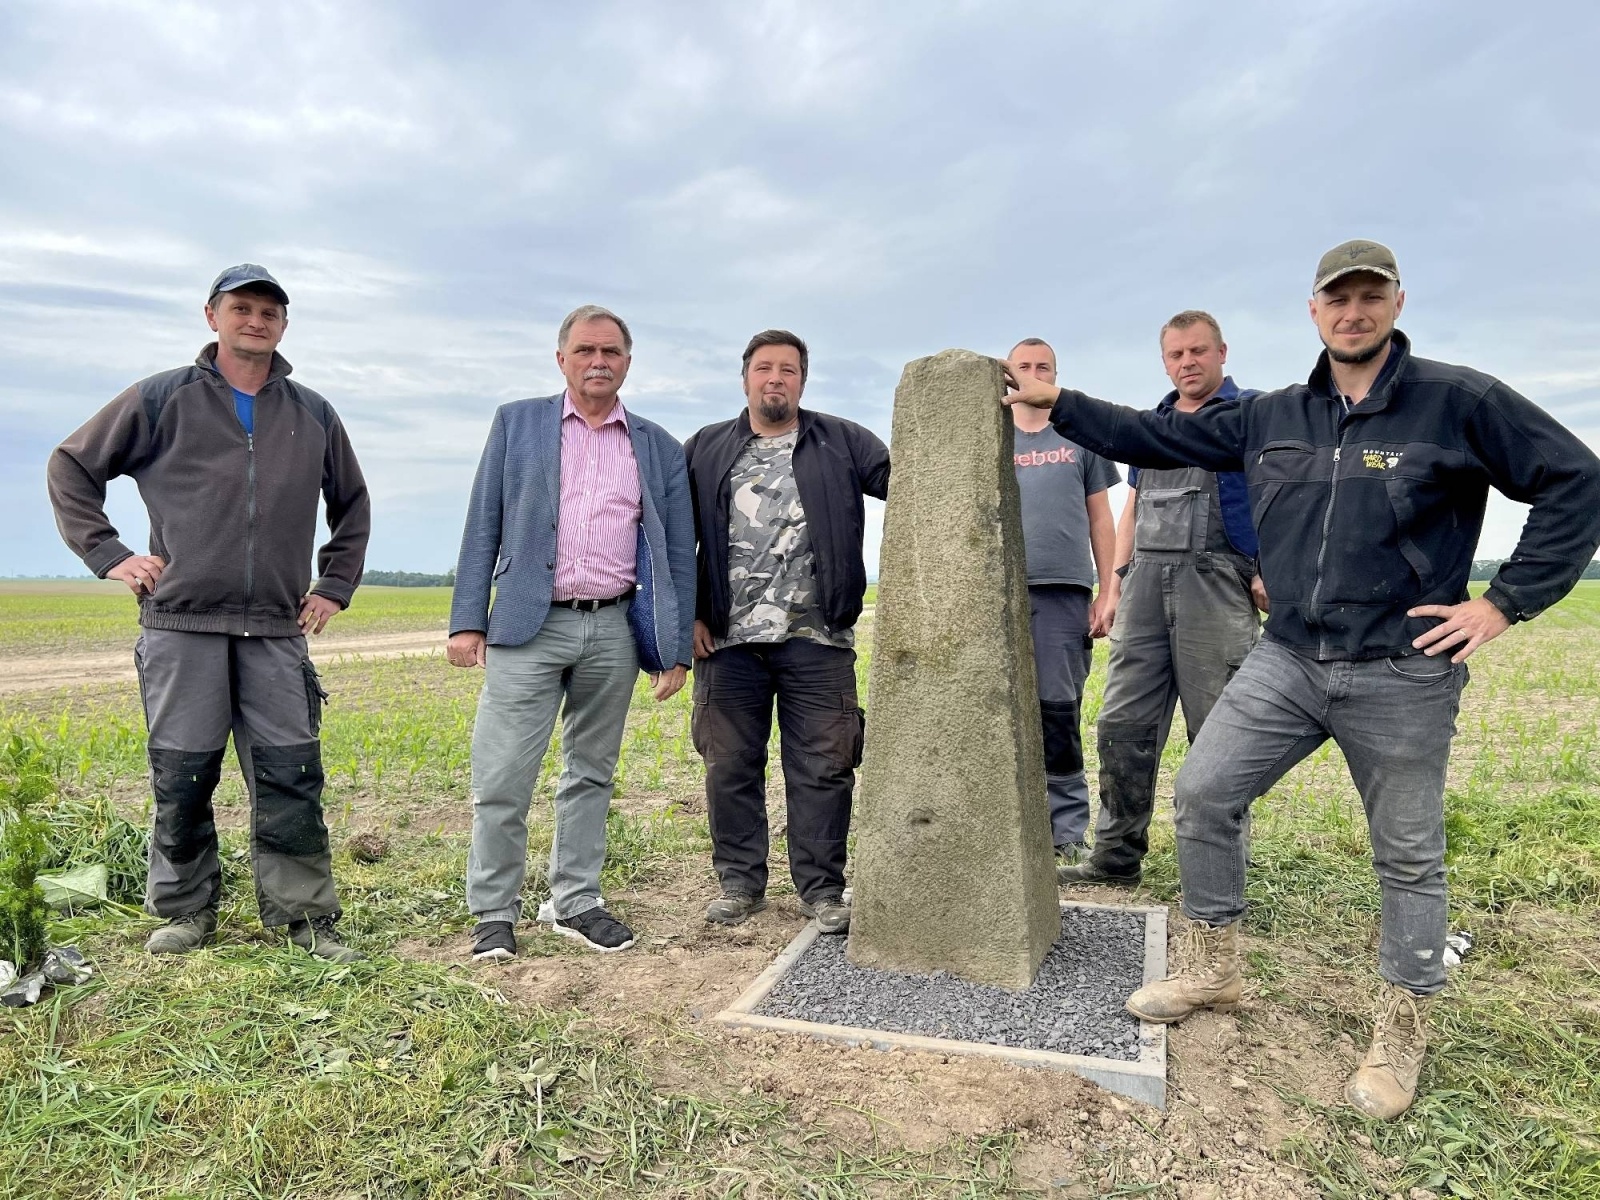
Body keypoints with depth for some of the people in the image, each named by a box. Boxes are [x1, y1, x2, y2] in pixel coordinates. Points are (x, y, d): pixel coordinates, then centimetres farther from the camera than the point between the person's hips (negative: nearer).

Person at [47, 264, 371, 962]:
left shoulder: (313, 416, 13)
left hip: (277, 632, 2)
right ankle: (185, 911, 21)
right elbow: (71, 466, 12)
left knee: (291, 779, 0)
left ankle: (303, 915, 9)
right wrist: (106, 553, 2)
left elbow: (352, 503, 25)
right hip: (182, 625, -1)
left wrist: (336, 584, 16)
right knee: (181, 780, 5)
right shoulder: (162, 399, 6)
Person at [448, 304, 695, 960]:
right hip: (529, 627, -1)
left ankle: (574, 901, 25)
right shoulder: (517, 422, 8)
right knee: (502, 780, -1)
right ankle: (494, 912, 16)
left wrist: (675, 649, 5)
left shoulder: (659, 447, 11)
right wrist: (468, 620, -3)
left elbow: (678, 553, 10)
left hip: (614, 630, 2)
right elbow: (483, 527, 5)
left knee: (591, 774, 12)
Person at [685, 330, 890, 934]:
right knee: (731, 765, 7)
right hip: (728, 639, 1)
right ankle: (739, 882, 22)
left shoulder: (842, 442, 10)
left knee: (822, 768, 2)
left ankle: (821, 888, 15)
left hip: (818, 640, -1)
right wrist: (686, 613, 3)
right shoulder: (705, 450, 12)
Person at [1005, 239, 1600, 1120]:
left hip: (1404, 677, -4)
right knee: (1202, 792, 2)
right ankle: (1214, 968, 22)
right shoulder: (1270, 417, 7)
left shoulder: (1459, 402, -6)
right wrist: (1055, 403, 6)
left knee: (1408, 855, 8)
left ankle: (1401, 1031, 29)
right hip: (1287, 662, 4)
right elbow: (1155, 439, 10)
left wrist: (1505, 601, -9)